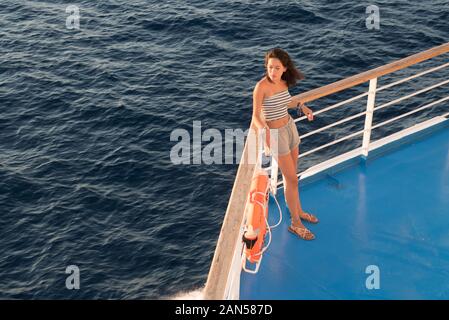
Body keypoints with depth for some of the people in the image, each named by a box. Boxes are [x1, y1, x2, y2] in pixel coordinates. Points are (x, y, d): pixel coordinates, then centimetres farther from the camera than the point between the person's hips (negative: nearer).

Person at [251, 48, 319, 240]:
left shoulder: (283, 82, -2)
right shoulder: (262, 86, -23)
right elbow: (256, 116, -28)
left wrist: (301, 105, 11)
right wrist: (264, 130, -45)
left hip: (290, 127, 6)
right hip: (275, 133, -6)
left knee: (291, 176, 21)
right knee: (292, 180, 1)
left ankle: (298, 211, 40)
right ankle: (295, 223, 16)